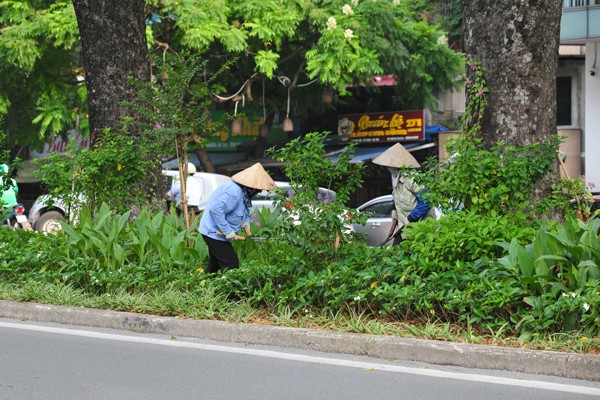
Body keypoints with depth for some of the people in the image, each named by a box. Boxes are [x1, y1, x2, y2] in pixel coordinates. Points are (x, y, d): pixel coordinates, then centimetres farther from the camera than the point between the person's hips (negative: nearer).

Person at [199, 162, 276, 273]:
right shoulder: (234, 192, -27)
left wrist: (246, 222, 1)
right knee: (232, 264, -11)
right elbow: (216, 209, -34)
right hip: (214, 233, -10)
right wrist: (228, 231, -29)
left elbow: (244, 211, 23)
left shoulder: (244, 192, 6)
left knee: (214, 266, 17)